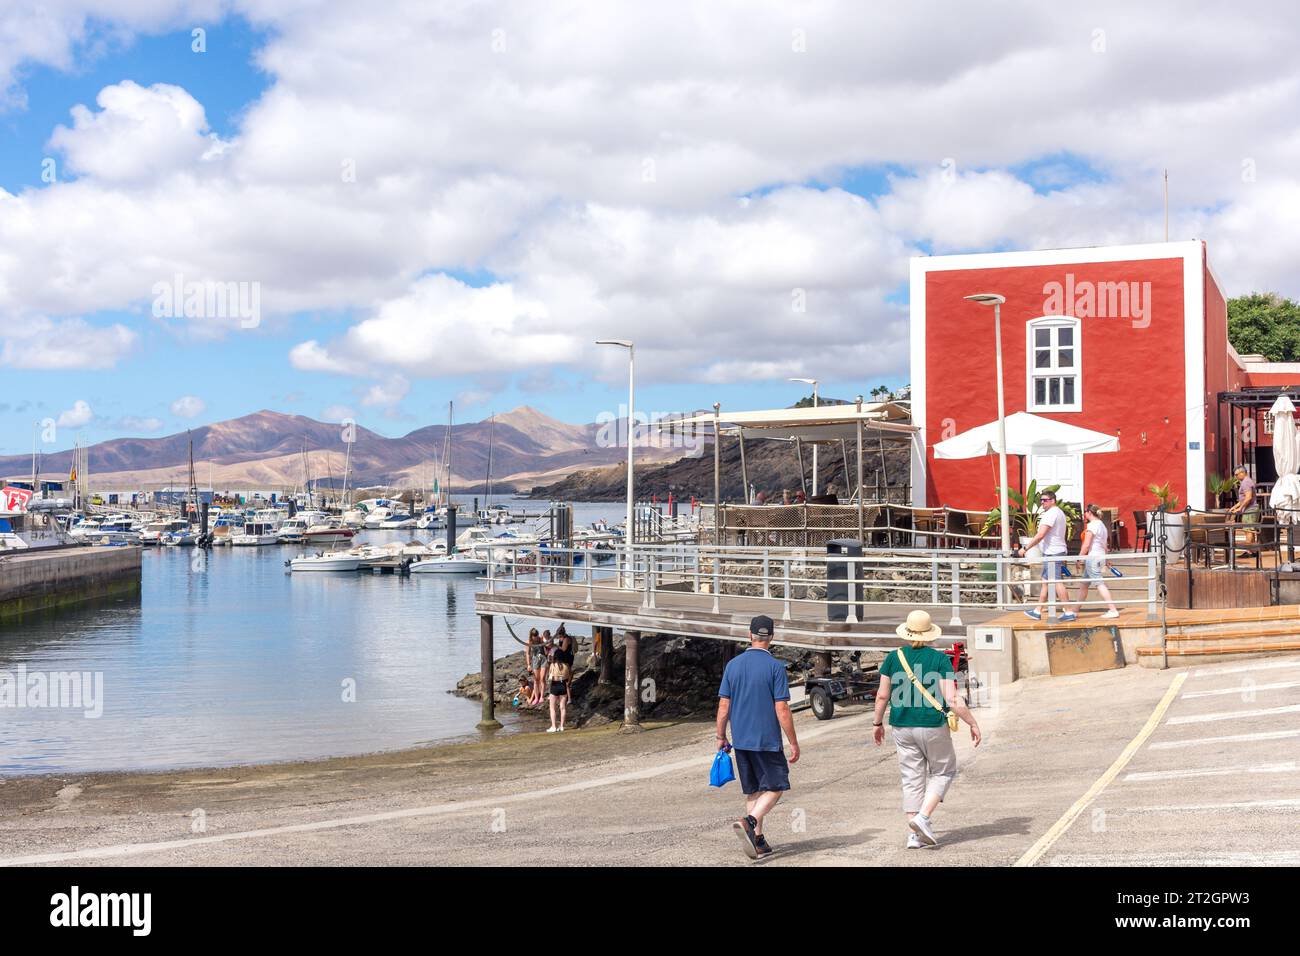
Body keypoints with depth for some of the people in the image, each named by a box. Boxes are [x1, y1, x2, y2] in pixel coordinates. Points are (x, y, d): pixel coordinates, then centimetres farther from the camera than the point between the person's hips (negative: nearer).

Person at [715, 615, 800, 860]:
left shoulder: (733, 665, 3)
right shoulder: (775, 667, -10)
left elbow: (723, 706, 4)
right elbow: (782, 710, -12)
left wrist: (721, 737, 15)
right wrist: (794, 743, -4)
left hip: (740, 740, 5)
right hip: (767, 740, -5)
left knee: (753, 791, 14)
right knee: (775, 787, 5)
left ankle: (758, 840, 15)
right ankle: (748, 822, -18)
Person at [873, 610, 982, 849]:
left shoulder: (893, 658, 1)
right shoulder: (940, 659, -9)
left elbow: (882, 696, 3)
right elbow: (952, 700, -14)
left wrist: (878, 723, 17)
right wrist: (973, 723, -4)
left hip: (902, 728, 3)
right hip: (932, 726, -3)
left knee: (911, 778, 11)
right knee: (943, 771, 16)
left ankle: (914, 834, 11)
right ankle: (923, 817, -1)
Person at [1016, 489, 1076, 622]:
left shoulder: (1050, 514, -16)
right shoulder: (1059, 513, 18)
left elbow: (1040, 535, -22)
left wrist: (1025, 548, -18)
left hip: (1052, 553, -11)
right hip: (1059, 551, 11)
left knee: (1057, 582, -10)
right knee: (1045, 581, 14)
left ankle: (1068, 612, -10)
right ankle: (1038, 611, 19)